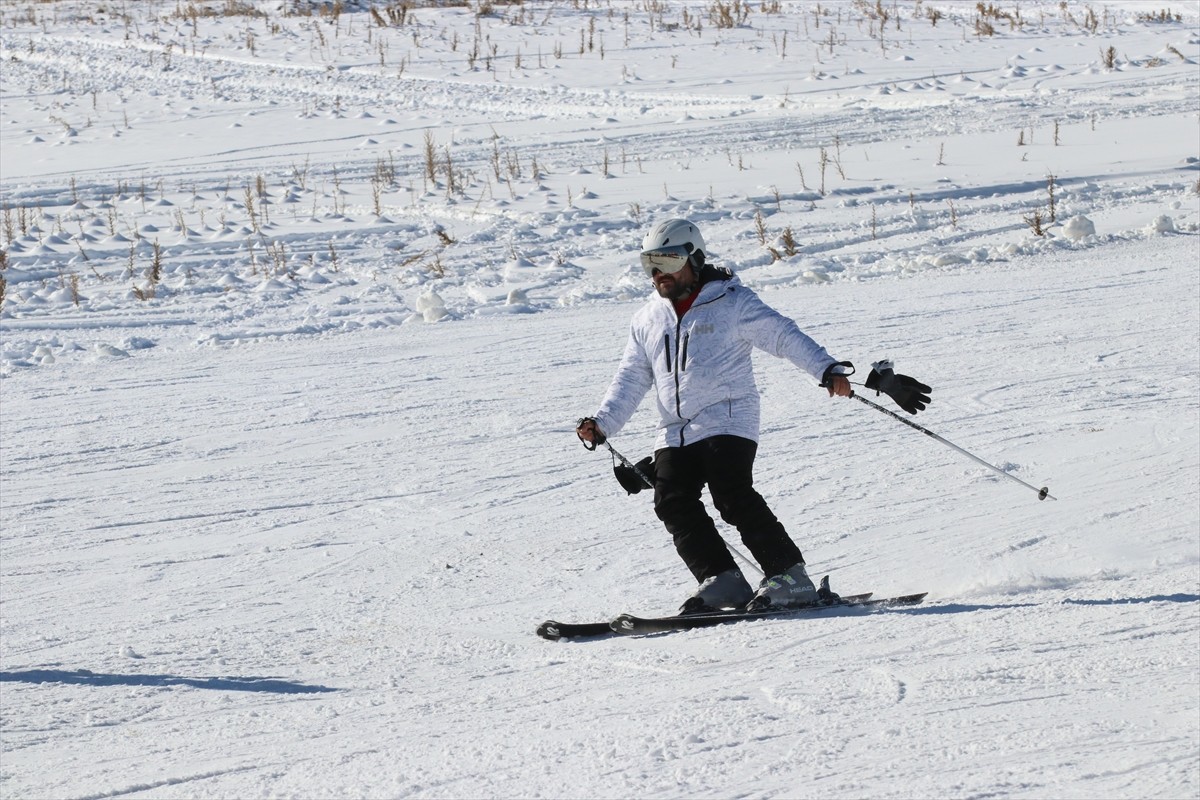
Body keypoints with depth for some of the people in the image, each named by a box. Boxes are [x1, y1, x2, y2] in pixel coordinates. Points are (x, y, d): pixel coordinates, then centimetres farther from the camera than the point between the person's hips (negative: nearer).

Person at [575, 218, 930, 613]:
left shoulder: (732, 304, 0)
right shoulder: (647, 320, 17)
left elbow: (785, 336, -6)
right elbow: (631, 379, 21)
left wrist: (828, 370, -20)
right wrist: (601, 423, 7)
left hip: (727, 421, -6)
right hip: (674, 432, 6)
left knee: (733, 496, -21)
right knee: (673, 501, -12)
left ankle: (789, 577, -16)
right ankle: (722, 580, -11)